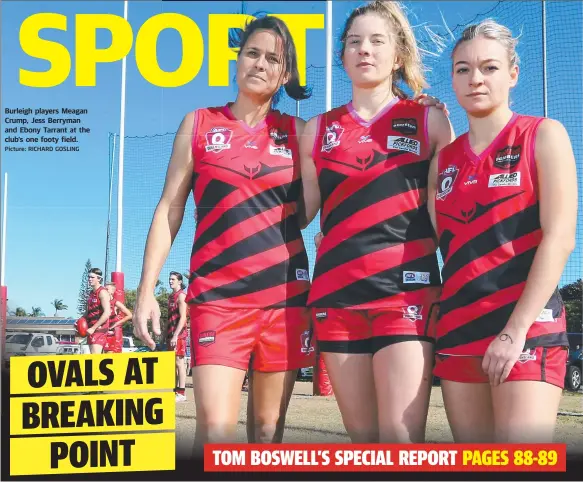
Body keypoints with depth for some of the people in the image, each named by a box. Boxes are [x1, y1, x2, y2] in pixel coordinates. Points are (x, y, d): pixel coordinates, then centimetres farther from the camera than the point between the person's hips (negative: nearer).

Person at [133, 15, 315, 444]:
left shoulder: (297, 132, 9)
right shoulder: (199, 124, 7)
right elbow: (170, 210, 5)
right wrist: (147, 289, 0)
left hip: (285, 293, 2)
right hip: (217, 294, -2)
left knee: (269, 426, 8)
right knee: (216, 428, -13)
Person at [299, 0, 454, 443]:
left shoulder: (430, 119, 7)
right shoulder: (319, 129, 13)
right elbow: (299, 210, 17)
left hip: (407, 292, -3)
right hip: (336, 294, 3)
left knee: (401, 439, -11)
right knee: (362, 438, 8)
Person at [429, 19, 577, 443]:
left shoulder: (543, 136, 1)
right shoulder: (446, 158, 14)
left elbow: (559, 237, -9)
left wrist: (516, 329, -15)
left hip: (528, 328, -5)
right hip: (457, 328, 5)